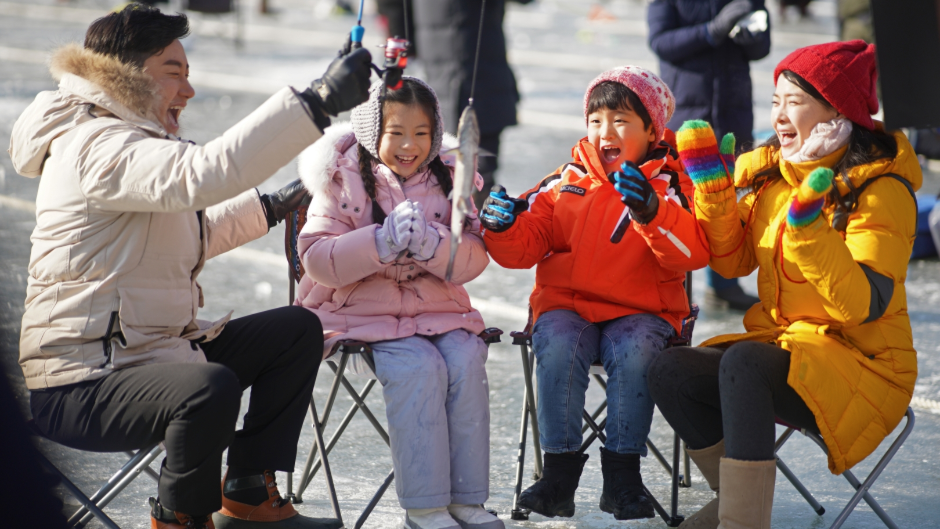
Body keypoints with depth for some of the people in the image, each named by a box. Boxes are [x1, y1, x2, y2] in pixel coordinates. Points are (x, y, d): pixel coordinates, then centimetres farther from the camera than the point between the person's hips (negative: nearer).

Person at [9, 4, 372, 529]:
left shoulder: (128, 141, 16)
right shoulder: (99, 146, -20)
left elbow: (179, 239, 33)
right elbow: (201, 174, -40)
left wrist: (268, 209, 30)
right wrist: (318, 103, -44)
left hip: (153, 351, 11)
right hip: (82, 386, -11)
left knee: (297, 330, 12)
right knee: (211, 388, -38)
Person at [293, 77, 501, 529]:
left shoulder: (450, 179, 6)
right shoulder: (344, 179, -2)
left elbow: (473, 261, 0)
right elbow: (318, 259, -10)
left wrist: (431, 245, -21)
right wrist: (381, 243, -24)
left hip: (436, 306, 3)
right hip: (361, 310, -3)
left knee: (466, 361, -23)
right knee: (420, 367, -27)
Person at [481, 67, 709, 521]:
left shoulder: (669, 185, 2)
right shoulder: (567, 183, 10)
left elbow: (692, 253, -15)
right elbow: (528, 244, 9)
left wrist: (650, 211, -32)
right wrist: (505, 227, -15)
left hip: (640, 311, -2)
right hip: (567, 304, 2)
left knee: (635, 353, -32)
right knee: (558, 348, -30)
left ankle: (622, 475, -19)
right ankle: (559, 471, -20)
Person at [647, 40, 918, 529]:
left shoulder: (881, 190, -13)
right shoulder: (772, 171, 9)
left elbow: (866, 305, -23)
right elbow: (732, 261, 11)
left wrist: (809, 230, -33)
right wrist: (712, 187, -2)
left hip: (859, 365, -7)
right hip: (781, 344, 7)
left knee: (744, 363, -34)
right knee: (669, 371, -14)